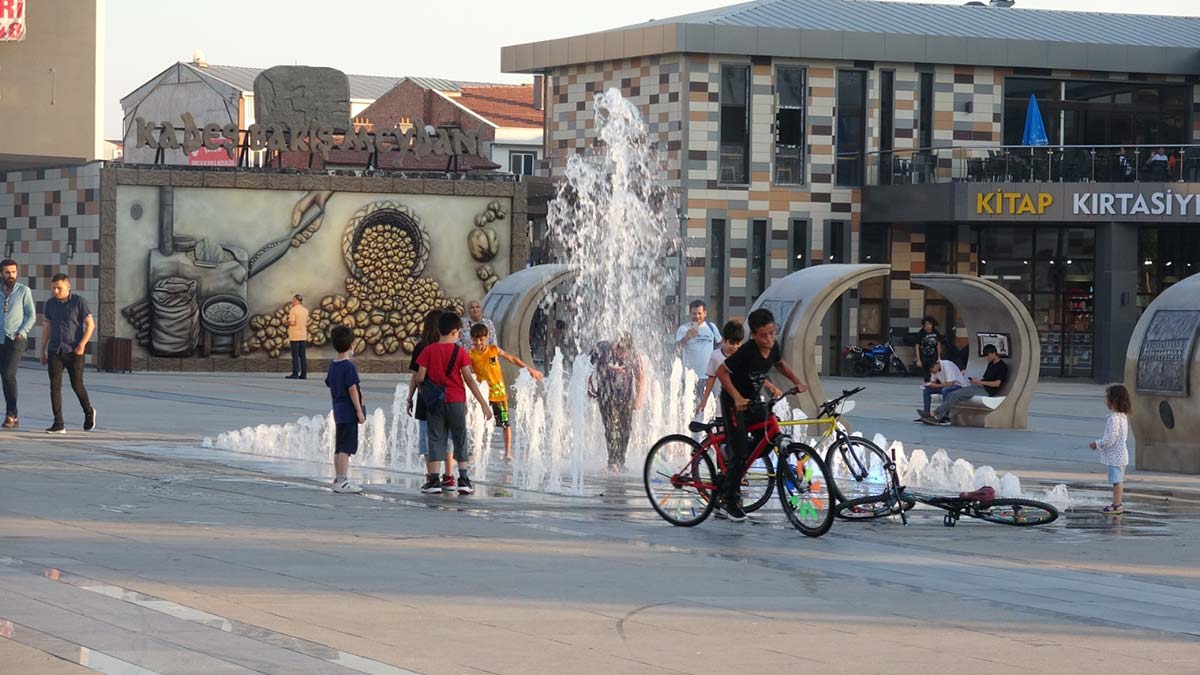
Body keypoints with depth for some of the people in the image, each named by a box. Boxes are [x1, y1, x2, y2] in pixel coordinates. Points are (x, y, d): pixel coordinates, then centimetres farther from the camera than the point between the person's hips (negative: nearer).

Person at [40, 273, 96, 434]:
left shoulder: (79, 302, -6)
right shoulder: (50, 304, 6)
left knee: (77, 385, 4)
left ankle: (89, 412, 32)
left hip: (74, 352, -3)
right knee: (55, 386, -6)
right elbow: (46, 328, 13)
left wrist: (82, 344, -16)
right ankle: (58, 424, -6)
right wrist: (43, 351, 12)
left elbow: (90, 324, -6)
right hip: (55, 351, 3)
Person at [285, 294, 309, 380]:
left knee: (295, 356, -4)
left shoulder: (293, 310, -11)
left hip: (294, 336, -6)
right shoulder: (305, 310, 9)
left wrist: (288, 320, 4)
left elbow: (292, 323, -18)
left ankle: (295, 374, -6)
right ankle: (304, 374, 5)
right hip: (303, 336, 6)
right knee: (303, 356, 6)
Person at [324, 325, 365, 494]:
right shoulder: (349, 366, -16)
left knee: (339, 448, 13)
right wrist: (359, 411, -14)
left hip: (338, 411, 9)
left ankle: (338, 480, 18)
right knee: (346, 448, -6)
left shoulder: (333, 365, 9)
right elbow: (352, 389, -17)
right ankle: (342, 481, -7)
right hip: (349, 412, -9)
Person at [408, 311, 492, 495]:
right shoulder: (460, 352, -5)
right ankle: (464, 479, 6)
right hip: (456, 401, -1)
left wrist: (410, 398, 12)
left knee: (436, 439, 4)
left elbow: (419, 377, -4)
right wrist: (484, 404, -2)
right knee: (460, 439, 9)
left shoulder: (428, 351, -3)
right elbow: (469, 379, -6)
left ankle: (434, 480, -2)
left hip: (434, 402, 1)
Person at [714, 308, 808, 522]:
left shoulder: (772, 347, -8)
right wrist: (737, 398, -32)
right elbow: (721, 372, -24)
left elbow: (779, 364, 14)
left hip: (753, 400, 7)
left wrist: (797, 382, 2)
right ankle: (730, 502, 4)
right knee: (739, 452, -9)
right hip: (734, 402, -7)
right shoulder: (747, 351, -29)